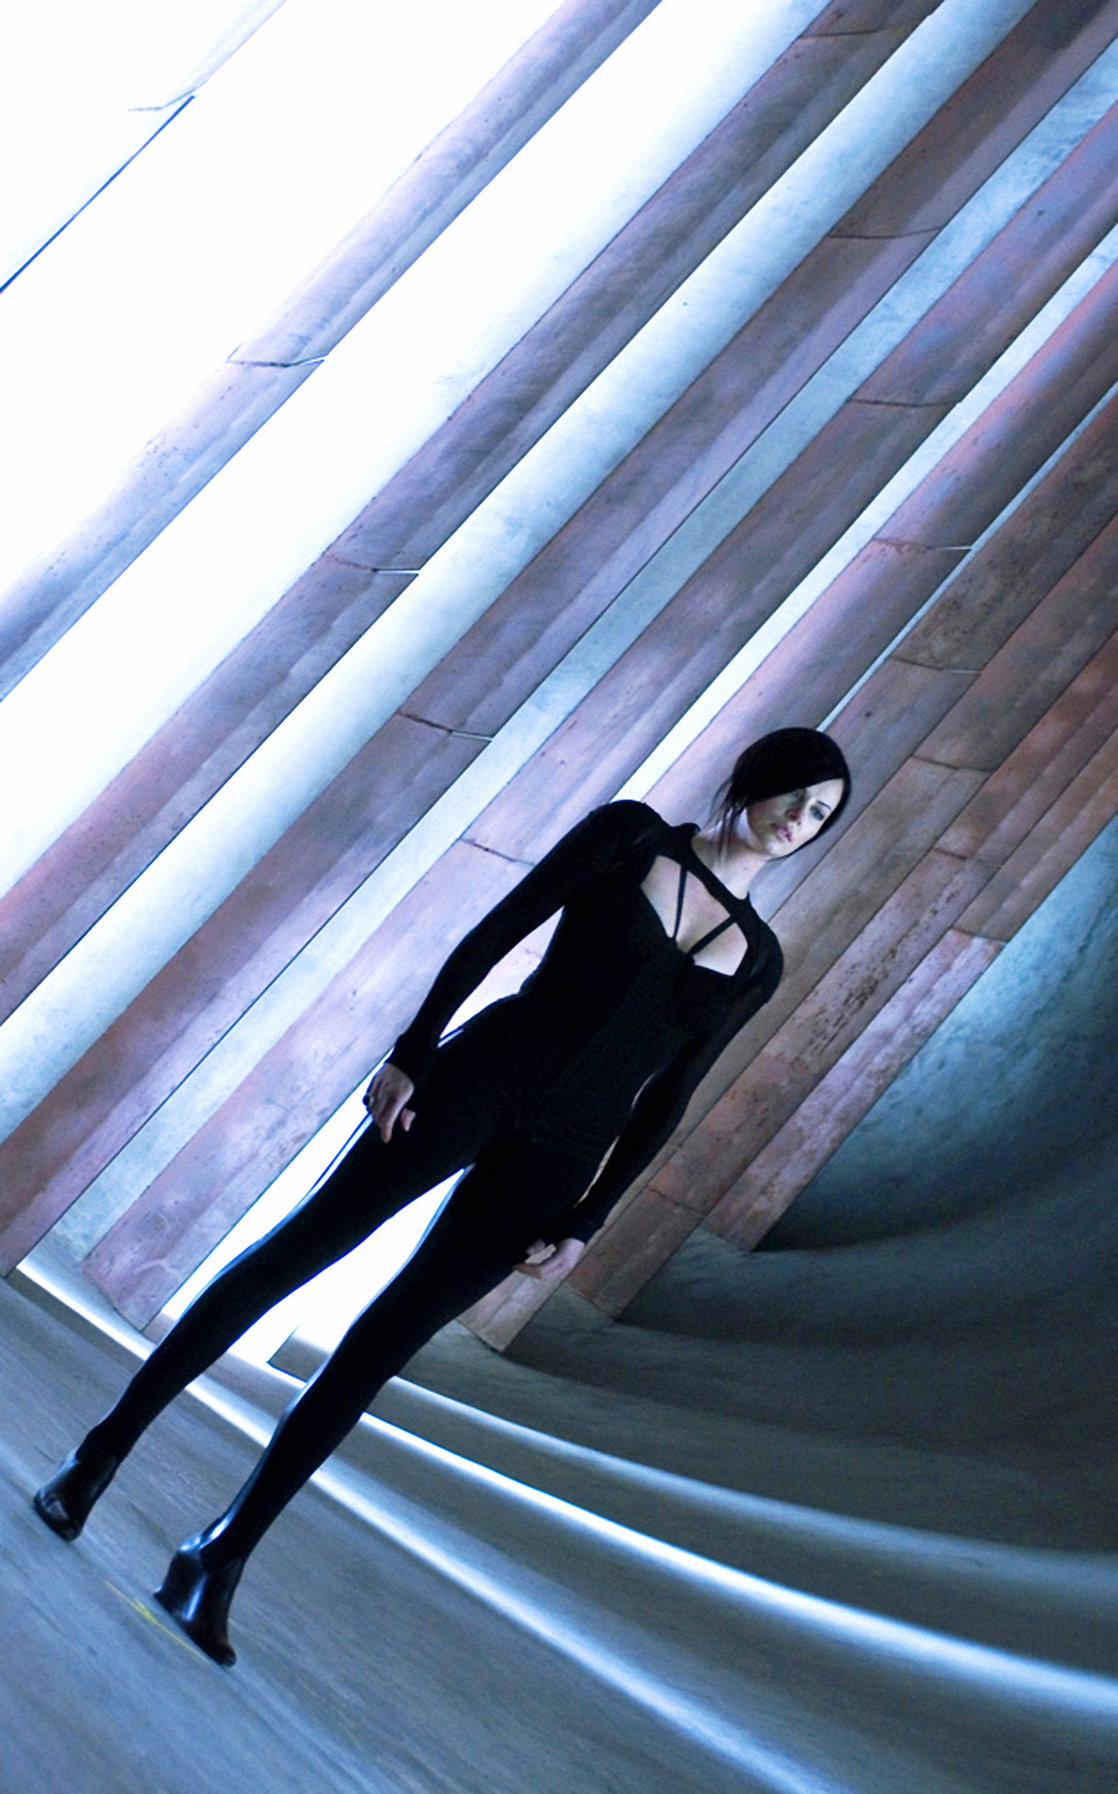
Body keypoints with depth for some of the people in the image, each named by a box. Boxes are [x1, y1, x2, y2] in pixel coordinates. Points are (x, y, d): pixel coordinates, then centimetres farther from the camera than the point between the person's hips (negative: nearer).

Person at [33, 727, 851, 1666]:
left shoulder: (759, 958, 10)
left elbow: (665, 1102, 10)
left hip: (557, 1160, 2)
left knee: (382, 1343, 3)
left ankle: (219, 1560, 15)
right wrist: (411, 1053, -9)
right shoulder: (630, 832, 4)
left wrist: (585, 1222, 7)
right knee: (292, 1253, -1)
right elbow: (493, 934, -1)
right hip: (477, 1076, -1)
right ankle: (102, 1453, 16)